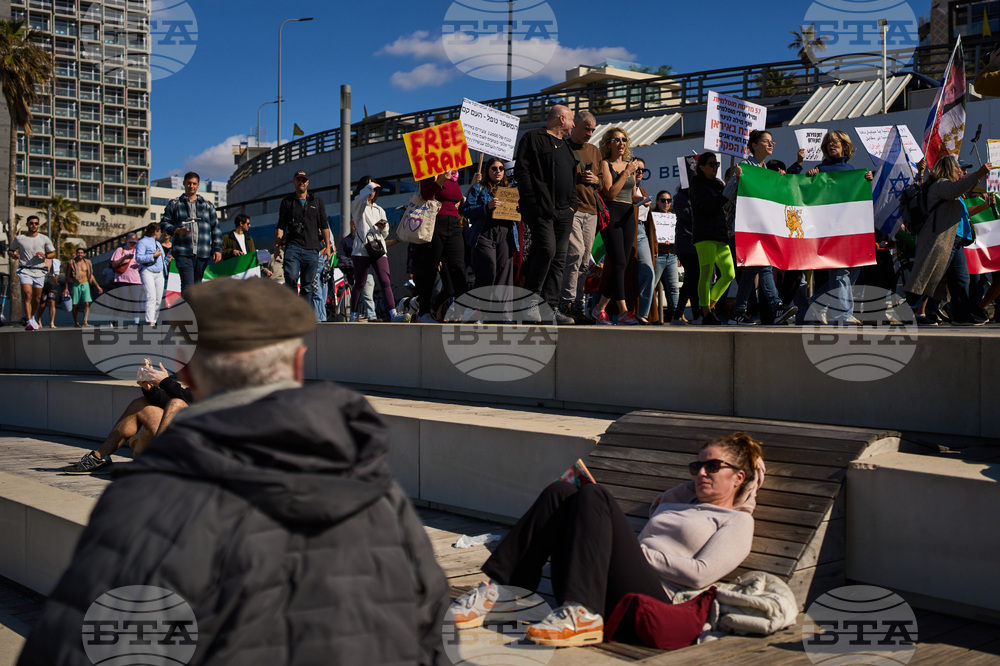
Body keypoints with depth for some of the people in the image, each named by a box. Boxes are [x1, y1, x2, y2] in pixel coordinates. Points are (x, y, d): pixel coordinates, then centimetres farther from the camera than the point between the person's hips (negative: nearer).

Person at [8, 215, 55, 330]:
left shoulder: (44, 239, 8)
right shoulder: (19, 239, 7)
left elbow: (53, 254, 9)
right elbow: (10, 250, 20)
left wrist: (45, 255, -13)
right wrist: (13, 255, -4)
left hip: (39, 272, 2)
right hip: (25, 271, -2)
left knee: (37, 299, 7)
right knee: (27, 295, -21)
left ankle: (32, 317, 34)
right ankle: (29, 322, -26)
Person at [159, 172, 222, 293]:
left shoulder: (207, 205, 18)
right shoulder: (174, 204, 14)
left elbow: (215, 228, 15)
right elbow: (163, 223, 10)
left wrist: (217, 249, 4)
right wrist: (176, 230, -11)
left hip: (202, 253, 2)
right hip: (183, 253, -2)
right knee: (188, 285, -18)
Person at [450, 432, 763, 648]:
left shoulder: (737, 521, 15)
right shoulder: (671, 506, 36)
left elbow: (701, 573, -2)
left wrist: (644, 551, -2)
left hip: (650, 597, -6)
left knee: (592, 495, -23)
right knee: (560, 491, -12)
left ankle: (582, 615, -37)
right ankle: (495, 589, -24)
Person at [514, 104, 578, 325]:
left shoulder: (565, 146, 26)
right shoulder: (533, 138, 2)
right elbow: (521, 170, -8)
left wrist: (572, 204, 14)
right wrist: (533, 201, -15)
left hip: (564, 212, 8)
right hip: (541, 208, -8)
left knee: (559, 258, 1)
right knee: (546, 249, -20)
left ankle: (551, 308, 2)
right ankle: (531, 300, -9)